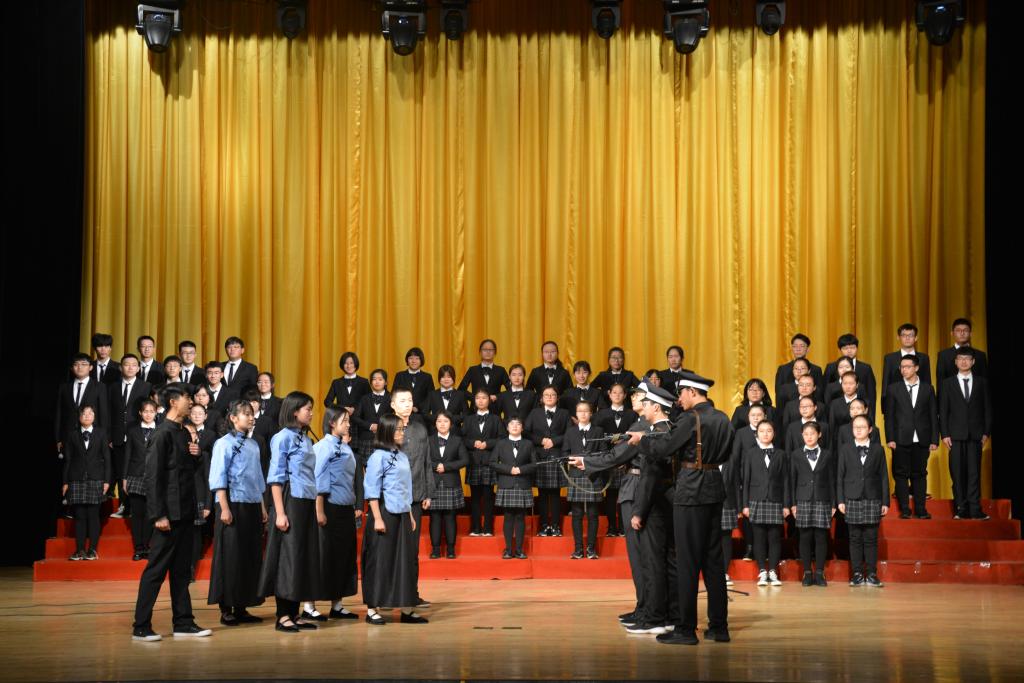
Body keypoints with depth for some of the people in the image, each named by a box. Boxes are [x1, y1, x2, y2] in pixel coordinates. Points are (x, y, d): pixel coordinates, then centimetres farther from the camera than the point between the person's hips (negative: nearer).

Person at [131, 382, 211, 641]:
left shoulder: (183, 432, 14)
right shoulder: (163, 434, -12)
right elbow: (153, 476, -16)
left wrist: (195, 455, 3)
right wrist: (159, 515, -19)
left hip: (185, 513, 9)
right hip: (170, 513, -9)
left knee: (181, 570, 12)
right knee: (156, 570, -4)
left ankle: (183, 624, 17)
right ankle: (141, 627, 2)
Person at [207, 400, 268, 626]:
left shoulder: (253, 445, 15)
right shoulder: (224, 443, -5)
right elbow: (218, 479, -10)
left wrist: (262, 507, 16)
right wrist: (224, 509, -16)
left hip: (252, 507, 7)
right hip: (233, 506, -7)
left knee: (251, 556, 6)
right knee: (230, 556, -3)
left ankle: (241, 607, 13)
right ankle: (226, 609, 2)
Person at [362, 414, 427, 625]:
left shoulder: (402, 457, 13)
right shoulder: (378, 456, -9)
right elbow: (372, 490, -12)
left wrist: (410, 515, 15)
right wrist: (377, 519, -16)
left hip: (402, 516, 7)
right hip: (385, 514, -7)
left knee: (406, 560, 7)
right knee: (380, 560, -2)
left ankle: (406, 609, 12)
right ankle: (372, 609, 6)